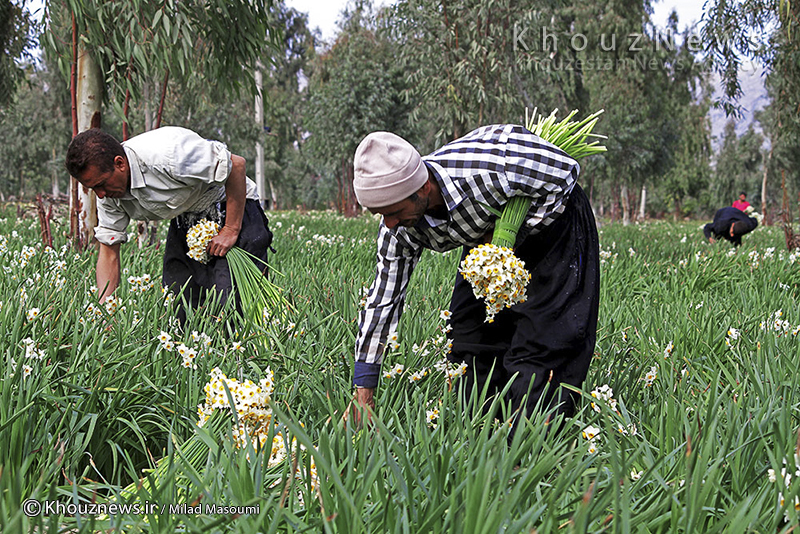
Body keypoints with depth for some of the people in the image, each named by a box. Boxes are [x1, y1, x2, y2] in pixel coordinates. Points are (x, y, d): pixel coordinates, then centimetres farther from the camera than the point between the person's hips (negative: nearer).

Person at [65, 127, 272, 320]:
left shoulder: (165, 153, -34)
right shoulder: (109, 190, -11)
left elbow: (236, 164, -27)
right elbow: (109, 252, -4)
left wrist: (231, 231, -23)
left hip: (234, 210, -6)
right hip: (185, 222, 7)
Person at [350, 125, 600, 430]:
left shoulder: (484, 171, -43)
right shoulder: (400, 228, -23)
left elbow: (565, 171, -27)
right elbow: (382, 300, -15)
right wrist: (363, 394, -17)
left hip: (550, 217, -5)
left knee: (540, 341, -13)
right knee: (471, 334, 0)